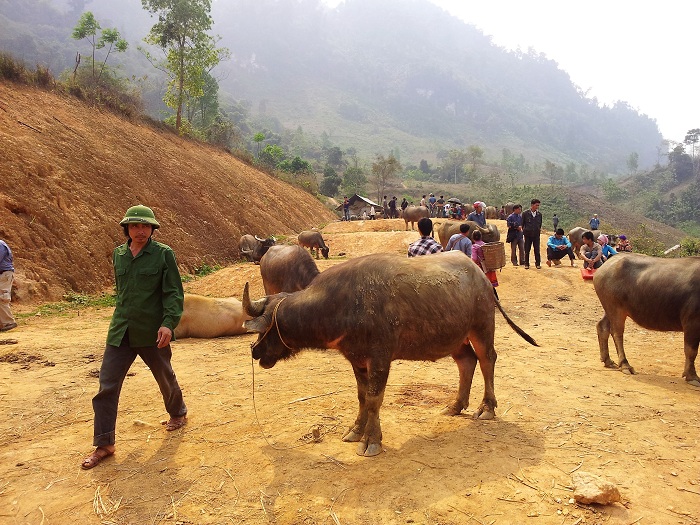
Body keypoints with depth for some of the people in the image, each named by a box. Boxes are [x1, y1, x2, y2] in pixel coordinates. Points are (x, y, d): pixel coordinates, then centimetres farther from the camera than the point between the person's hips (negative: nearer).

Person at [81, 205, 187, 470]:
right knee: (107, 385, -2)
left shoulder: (163, 254, -8)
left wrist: (168, 323, -21)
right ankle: (104, 444, 10)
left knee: (165, 376, 16)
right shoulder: (118, 254, 7)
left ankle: (178, 413, 43)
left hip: (153, 332, -4)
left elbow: (174, 293, -10)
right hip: (120, 332, 4)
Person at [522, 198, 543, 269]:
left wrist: (540, 228, 4)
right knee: (527, 250, 4)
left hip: (536, 235, 2)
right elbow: (522, 223, 5)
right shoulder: (525, 213, -3)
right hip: (528, 234, -2)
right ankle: (526, 264, 14)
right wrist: (524, 230, 0)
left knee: (537, 250, 1)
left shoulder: (539, 214, 6)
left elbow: (540, 223, 17)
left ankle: (537, 264, 12)